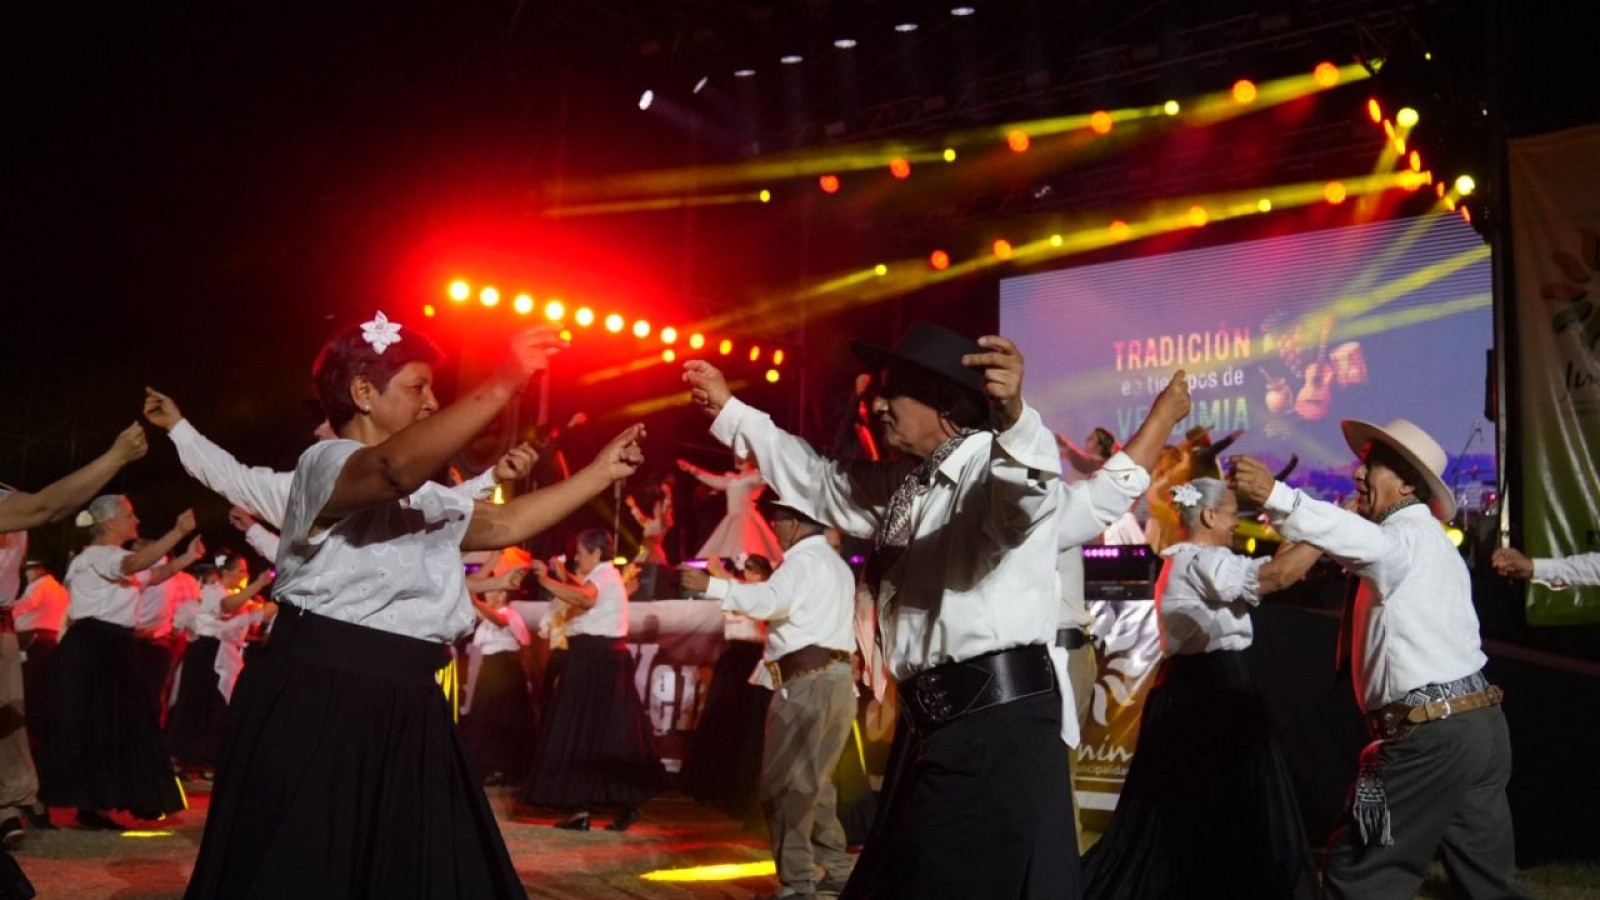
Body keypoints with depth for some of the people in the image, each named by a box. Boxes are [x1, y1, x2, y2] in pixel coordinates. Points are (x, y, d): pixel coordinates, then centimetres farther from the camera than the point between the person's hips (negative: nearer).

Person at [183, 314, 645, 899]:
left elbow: (504, 525, 24)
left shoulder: (422, 496, 20)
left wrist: (601, 473, 19)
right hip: (321, 705, -9)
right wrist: (501, 387, -37)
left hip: (401, 710, 9)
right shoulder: (325, 462, -11)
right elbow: (395, 466, -34)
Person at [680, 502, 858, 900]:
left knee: (785, 783, -8)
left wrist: (711, 585, -23)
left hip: (807, 681, -10)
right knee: (813, 781, 16)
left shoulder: (805, 558, -8)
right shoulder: (834, 562, 24)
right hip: (835, 677, 10)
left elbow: (770, 600, -25)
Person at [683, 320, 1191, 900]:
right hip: (933, 722, 10)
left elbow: (1028, 503, -34)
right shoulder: (901, 483, 16)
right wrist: (727, 408, 30)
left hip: (998, 716, -9)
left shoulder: (996, 460, -12)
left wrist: (1013, 415, -55)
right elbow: (817, 482, 28)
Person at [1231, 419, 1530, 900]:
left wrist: (1276, 495, -46)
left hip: (1432, 734, -10)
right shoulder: (1429, 540, 23)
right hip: (1481, 723, 10)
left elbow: (1367, 542, -34)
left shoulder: (1411, 535, -10)